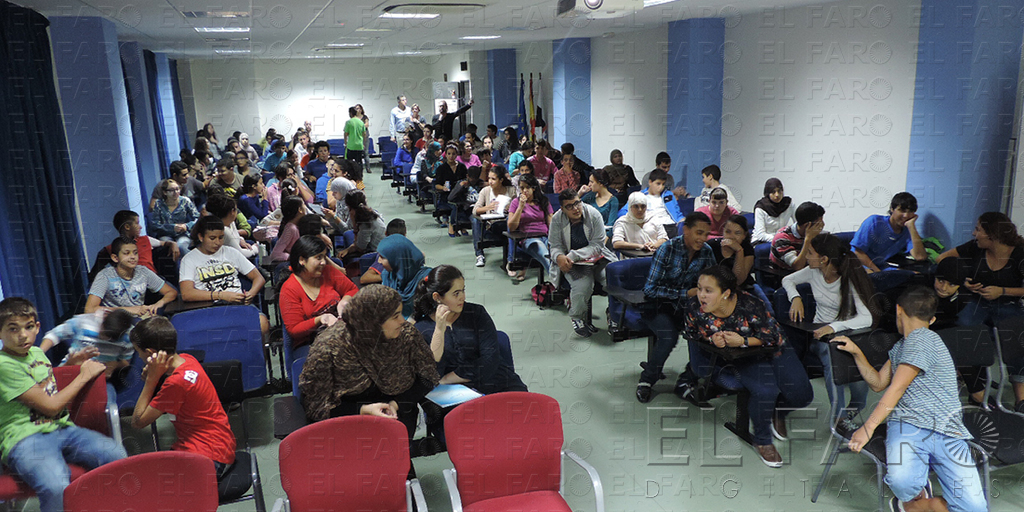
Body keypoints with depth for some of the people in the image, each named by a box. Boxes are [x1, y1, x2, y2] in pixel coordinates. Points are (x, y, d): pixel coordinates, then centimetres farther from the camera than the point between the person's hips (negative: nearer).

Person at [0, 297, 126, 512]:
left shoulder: (37, 353, 16)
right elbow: (50, 406, -9)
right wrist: (84, 376, 1)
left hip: (61, 429, 7)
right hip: (25, 439, -7)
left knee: (117, 456, -21)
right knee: (56, 488, -36)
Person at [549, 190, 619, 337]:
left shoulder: (594, 215, -7)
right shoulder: (557, 219, -4)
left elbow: (597, 245, -11)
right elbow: (555, 246, -3)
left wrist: (572, 256, -22)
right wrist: (559, 257, -28)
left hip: (596, 258, 1)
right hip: (571, 264, -1)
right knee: (582, 285, -31)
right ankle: (577, 318, -3)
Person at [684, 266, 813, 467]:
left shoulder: (751, 306, -30)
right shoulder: (694, 308, -22)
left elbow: (772, 336, -16)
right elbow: (693, 337, -3)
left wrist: (743, 341, -31)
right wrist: (712, 340, -24)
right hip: (745, 360, 0)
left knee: (801, 396, -11)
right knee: (765, 391, -29)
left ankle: (778, 411, 27)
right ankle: (762, 441, -1)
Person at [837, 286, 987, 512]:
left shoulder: (922, 339, -7)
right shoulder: (900, 347, 21)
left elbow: (897, 388, -12)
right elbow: (878, 383, 30)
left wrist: (868, 428, -14)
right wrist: (856, 352, 19)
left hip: (947, 432, -5)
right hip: (908, 425, 5)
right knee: (901, 481, -27)